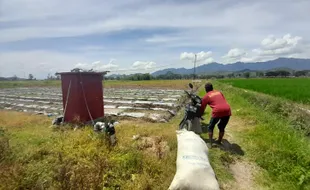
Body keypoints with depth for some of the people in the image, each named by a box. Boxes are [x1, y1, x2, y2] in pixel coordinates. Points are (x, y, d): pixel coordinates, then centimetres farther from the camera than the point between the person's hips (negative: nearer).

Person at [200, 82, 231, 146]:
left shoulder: (206, 96, 13)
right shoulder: (219, 92, 24)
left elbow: (202, 108, 19)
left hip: (217, 111, -4)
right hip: (227, 110, 5)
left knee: (210, 127, 16)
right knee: (222, 127, 25)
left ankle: (210, 144, 16)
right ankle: (219, 141, 36)